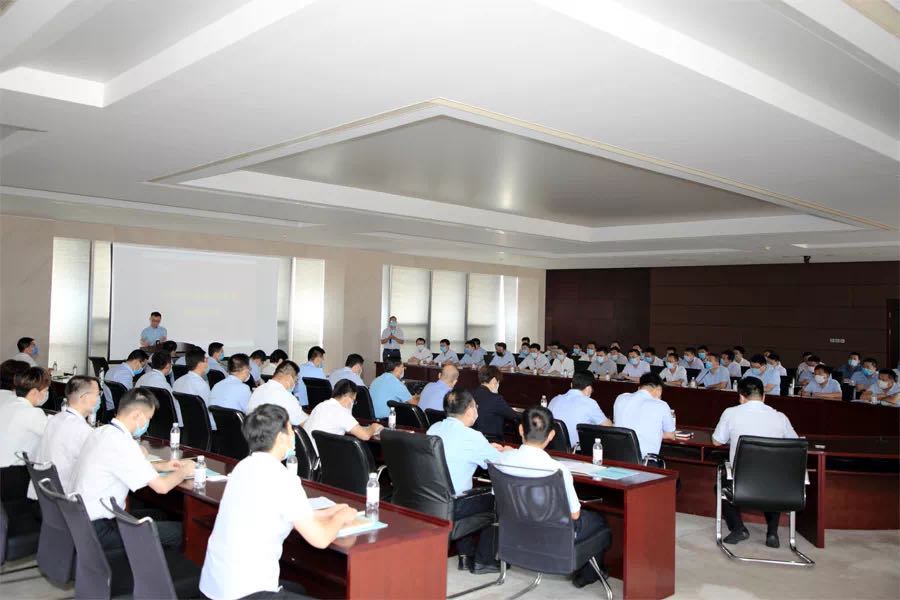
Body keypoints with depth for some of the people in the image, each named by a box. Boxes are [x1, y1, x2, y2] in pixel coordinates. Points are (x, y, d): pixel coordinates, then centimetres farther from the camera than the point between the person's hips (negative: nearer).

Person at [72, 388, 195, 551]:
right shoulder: (122, 443, -24)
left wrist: (161, 466, 17)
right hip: (97, 530, -10)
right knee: (178, 531, -10)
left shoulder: (101, 432, 4)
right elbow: (161, 486, -22)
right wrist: (183, 471, -3)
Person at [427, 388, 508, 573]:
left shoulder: (434, 428, 5)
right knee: (496, 499, 14)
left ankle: (467, 551, 36)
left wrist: (487, 448, 24)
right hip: (446, 509, -7)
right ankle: (483, 561, 21)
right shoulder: (471, 436, -17)